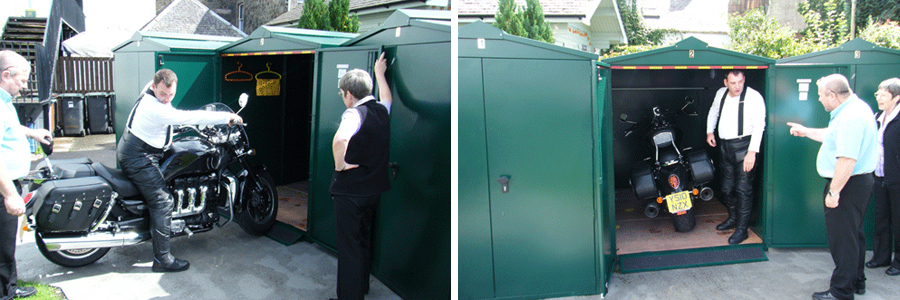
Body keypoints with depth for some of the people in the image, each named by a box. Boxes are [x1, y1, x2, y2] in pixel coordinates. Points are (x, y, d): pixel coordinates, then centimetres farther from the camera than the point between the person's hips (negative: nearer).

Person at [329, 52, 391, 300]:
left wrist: (340, 164, -24)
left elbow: (340, 139, -41)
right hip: (375, 187, 8)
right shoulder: (382, 110, 4)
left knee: (349, 247, 2)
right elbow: (386, 98, 30)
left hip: (350, 189, -8)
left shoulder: (354, 113, -19)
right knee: (364, 239, 24)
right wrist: (379, 72, 43)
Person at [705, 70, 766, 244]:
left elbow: (759, 125, -17)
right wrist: (710, 131, 15)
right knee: (727, 187, 16)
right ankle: (733, 218, 36)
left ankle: (742, 229, 4)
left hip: (744, 146, -7)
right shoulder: (721, 94, 7)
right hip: (725, 146, 7)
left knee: (743, 189, -5)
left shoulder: (753, 97, -13)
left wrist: (752, 152, -23)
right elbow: (713, 112, 28)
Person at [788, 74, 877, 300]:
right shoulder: (856, 107, 11)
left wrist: (834, 192, -25)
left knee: (842, 239, -3)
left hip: (848, 185, -11)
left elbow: (847, 160, -29)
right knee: (853, 234, 21)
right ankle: (857, 282, 34)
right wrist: (806, 132, 32)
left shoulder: (850, 117, -24)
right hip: (860, 182, 11)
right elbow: (833, 137, 26)